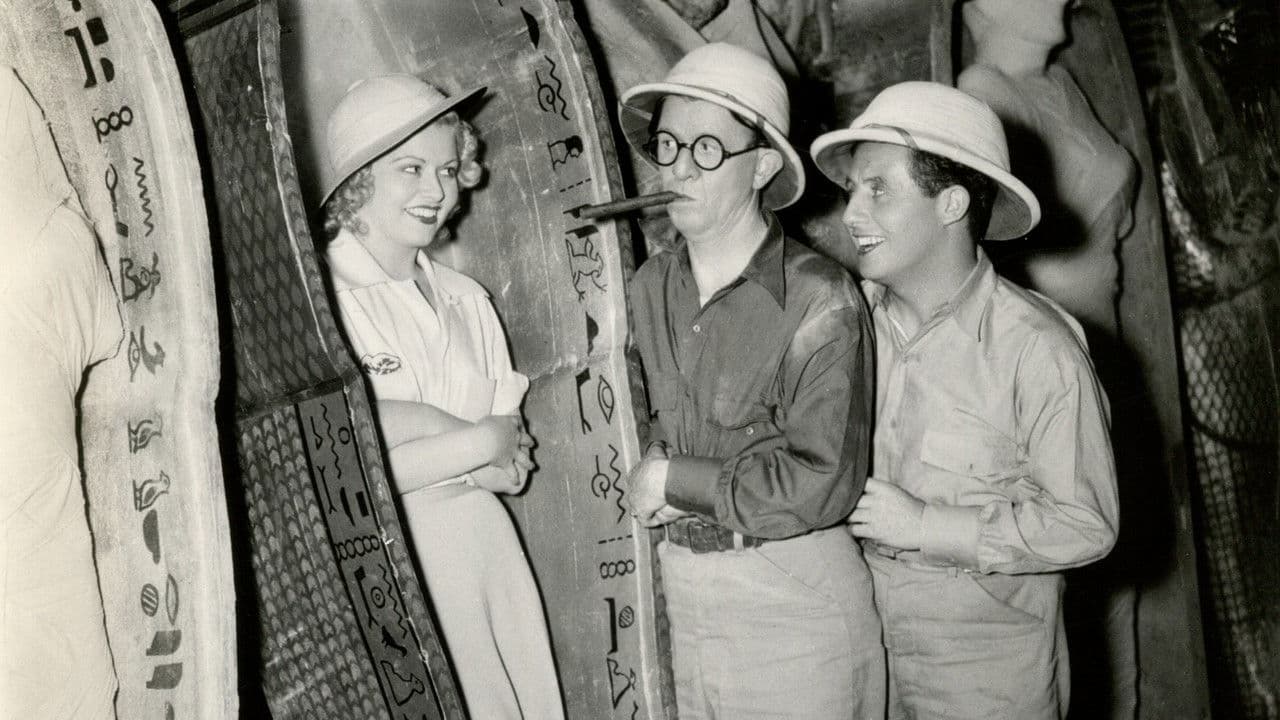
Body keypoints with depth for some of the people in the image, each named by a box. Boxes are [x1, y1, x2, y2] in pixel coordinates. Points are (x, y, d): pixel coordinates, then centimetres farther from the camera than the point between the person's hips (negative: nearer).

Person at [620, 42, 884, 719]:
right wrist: (650, 469, -4)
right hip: (684, 583, 5)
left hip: (795, 593, -5)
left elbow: (822, 486, -20)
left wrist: (672, 480, -14)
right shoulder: (651, 285, 3)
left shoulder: (819, 300, -16)